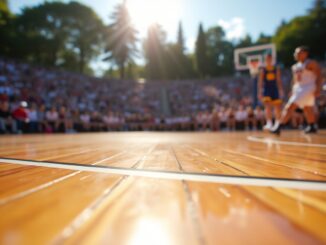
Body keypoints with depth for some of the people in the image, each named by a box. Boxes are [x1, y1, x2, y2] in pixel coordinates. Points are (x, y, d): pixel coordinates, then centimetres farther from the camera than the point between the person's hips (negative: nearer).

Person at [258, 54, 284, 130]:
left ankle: (277, 123, 24)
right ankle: (269, 123, -25)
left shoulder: (277, 69, 8)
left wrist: (281, 90, 0)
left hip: (275, 90, 3)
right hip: (266, 90, -3)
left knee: (278, 108, 8)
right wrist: (259, 92, -8)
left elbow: (279, 81, 8)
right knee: (268, 107, -19)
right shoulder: (262, 70, 2)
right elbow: (260, 82, -1)